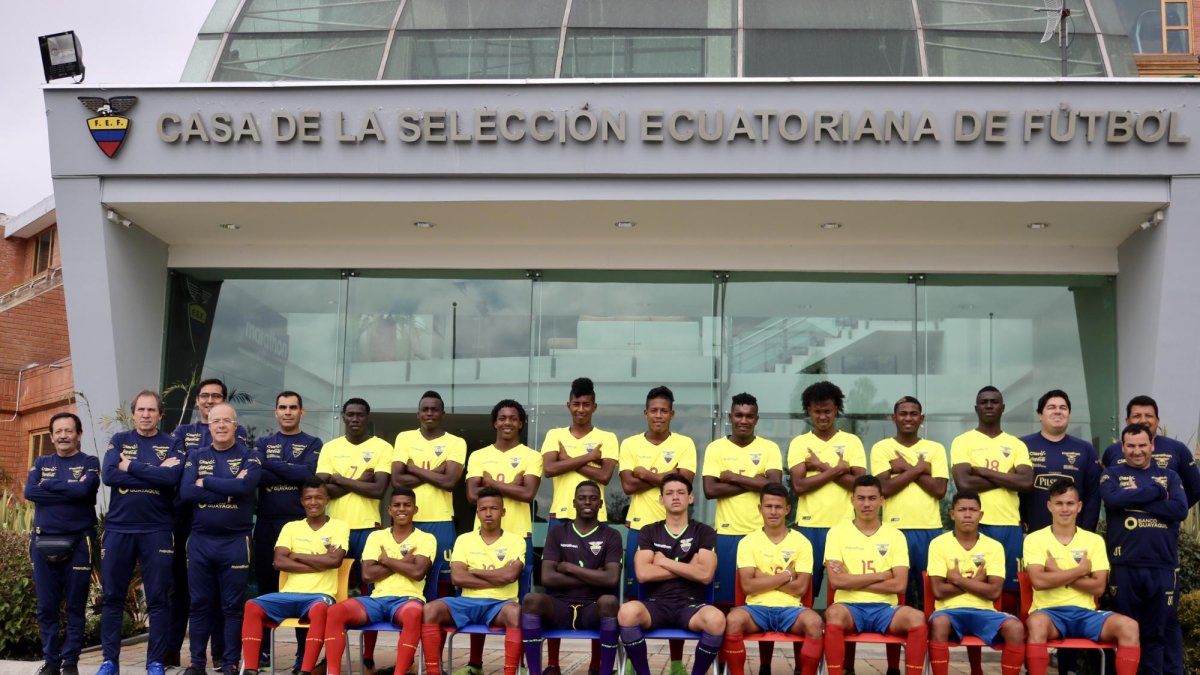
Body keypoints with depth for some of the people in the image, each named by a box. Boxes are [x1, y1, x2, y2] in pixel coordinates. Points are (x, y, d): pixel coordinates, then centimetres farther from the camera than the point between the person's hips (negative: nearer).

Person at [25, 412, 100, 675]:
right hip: (43, 542, 3)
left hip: (78, 542, -3)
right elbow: (29, 492, -6)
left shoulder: (89, 462, 3)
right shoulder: (41, 463, 13)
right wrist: (69, 491, -12)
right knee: (46, 607, 6)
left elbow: (83, 489, -17)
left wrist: (49, 484, -8)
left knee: (75, 607, 1)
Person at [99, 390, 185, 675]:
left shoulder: (171, 445, 5)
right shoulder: (119, 441, 9)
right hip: (118, 528, 2)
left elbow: (173, 477, -15)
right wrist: (155, 473, -13)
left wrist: (131, 466, -11)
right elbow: (108, 475, -9)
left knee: (158, 599, 1)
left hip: (157, 531, -1)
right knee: (112, 597, 5)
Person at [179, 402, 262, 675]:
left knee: (233, 606, 2)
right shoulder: (196, 456, 9)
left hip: (235, 541, -2)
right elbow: (186, 492, -8)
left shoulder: (248, 456, 2)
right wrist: (229, 489, -14)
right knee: (199, 604, 7)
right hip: (200, 540, 2)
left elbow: (245, 485, -19)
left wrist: (206, 482, -12)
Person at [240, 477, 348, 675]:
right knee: (252, 606, -24)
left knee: (319, 609, -40)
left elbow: (334, 560, -9)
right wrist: (319, 562, -7)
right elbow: (279, 561, 0)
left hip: (320, 594, -3)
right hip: (289, 594, 3)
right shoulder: (291, 527, 16)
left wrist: (297, 556, -2)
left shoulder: (339, 526, 8)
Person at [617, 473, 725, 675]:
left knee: (716, 619, -36)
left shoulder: (704, 532, 9)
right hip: (656, 604, 1)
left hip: (690, 605, 0)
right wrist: (688, 567, -2)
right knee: (627, 612, -35)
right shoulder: (648, 532, 12)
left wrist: (663, 561, -2)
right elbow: (642, 574, -4)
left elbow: (705, 575, -6)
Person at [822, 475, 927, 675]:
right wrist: (881, 575, -6)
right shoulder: (837, 532, 4)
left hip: (884, 608, 2)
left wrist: (852, 581, -6)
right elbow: (836, 581, -9)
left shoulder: (895, 536, 8)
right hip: (850, 607, -1)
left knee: (917, 618, -31)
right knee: (834, 614, -38)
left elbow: (899, 585, -3)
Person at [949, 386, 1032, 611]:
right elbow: (964, 483, -10)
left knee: (1010, 590, 2)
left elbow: (1027, 482, -5)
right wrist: (1007, 477, -6)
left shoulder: (1016, 445, 12)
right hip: (975, 525, -2)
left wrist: (982, 471, -8)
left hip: (1010, 526, 2)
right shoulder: (962, 442, 4)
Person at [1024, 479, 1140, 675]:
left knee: (1128, 626, -25)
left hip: (1085, 613, 3)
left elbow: (1098, 587, 1)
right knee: (1036, 622, -40)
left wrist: (1058, 574, -7)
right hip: (1049, 612, -3)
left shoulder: (1094, 540, 12)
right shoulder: (1035, 539, 3)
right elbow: (1039, 581, -13)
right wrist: (1080, 570, -5)